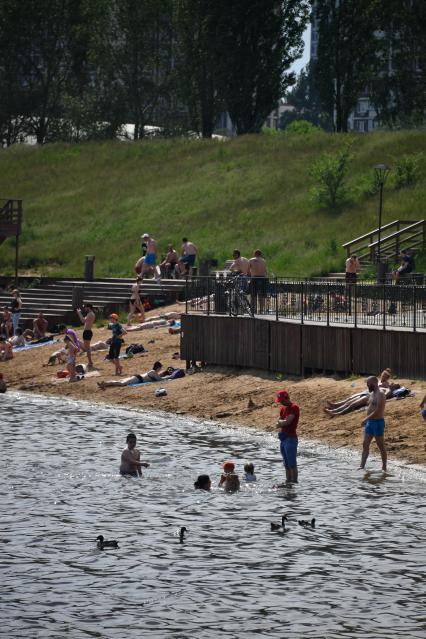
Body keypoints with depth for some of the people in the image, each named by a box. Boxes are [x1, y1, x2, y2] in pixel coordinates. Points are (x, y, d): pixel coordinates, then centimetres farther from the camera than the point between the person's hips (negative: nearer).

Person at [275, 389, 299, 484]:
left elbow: (287, 422, -18)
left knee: (292, 464, -9)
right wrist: (282, 422, -8)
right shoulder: (283, 408, 16)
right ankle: (288, 481, 16)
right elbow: (278, 422, 13)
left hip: (291, 438, -9)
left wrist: (280, 422, 1)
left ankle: (294, 482, -9)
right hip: (283, 438, 9)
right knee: (286, 464, 12)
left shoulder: (294, 408, -10)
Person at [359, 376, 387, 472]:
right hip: (370, 422, 9)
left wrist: (366, 419, -22)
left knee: (381, 446, -2)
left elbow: (378, 411, -22)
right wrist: (367, 421, 18)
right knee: (365, 445, 6)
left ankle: (384, 467, 5)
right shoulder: (372, 394, 15)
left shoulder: (380, 395, -15)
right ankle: (362, 466, 8)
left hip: (378, 422, -9)